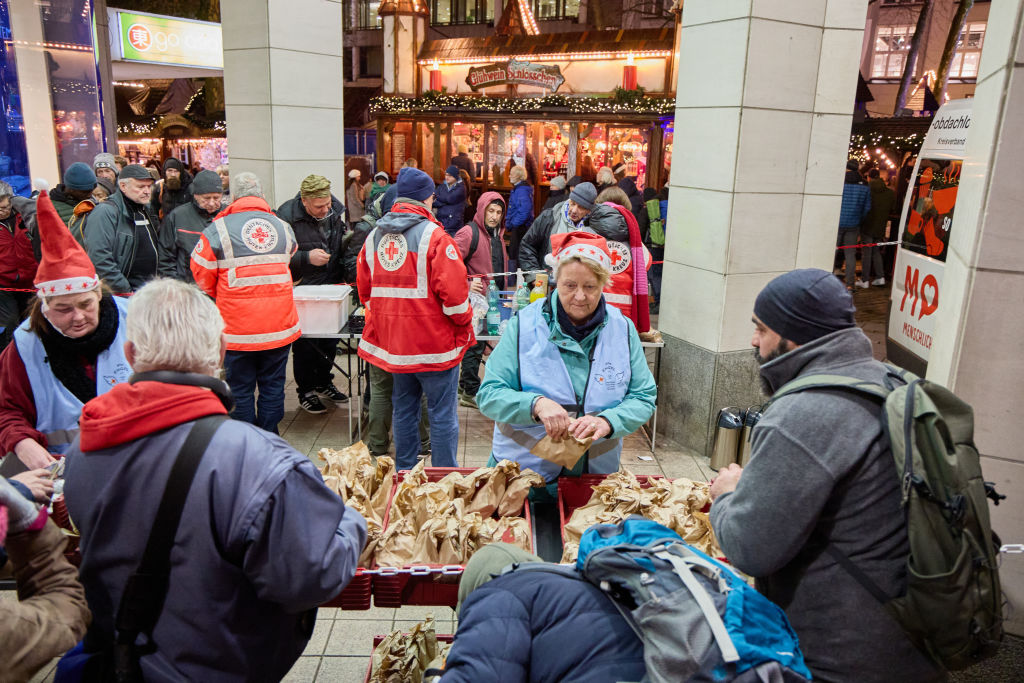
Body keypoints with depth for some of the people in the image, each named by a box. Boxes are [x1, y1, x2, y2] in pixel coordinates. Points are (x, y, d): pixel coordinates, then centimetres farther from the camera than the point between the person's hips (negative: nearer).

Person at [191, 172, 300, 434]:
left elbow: (203, 276, 1)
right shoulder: (283, 227, 7)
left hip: (238, 328, -3)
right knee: (273, 386, 13)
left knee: (240, 391, 9)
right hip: (280, 324, 3)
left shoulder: (217, 229, -5)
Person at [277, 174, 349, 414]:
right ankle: (306, 391, 21)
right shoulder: (287, 215, -19)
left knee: (330, 339, 16)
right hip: (303, 291, -5)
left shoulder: (336, 209, -1)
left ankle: (324, 383, 35)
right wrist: (307, 258, -25)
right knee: (305, 344, 5)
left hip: (331, 287, 6)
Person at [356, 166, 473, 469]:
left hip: (392, 342, 7)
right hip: (435, 342, -6)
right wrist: (464, 324, -3)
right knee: (442, 413, 4)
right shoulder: (434, 236, -14)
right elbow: (453, 291, -19)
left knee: (403, 409, 19)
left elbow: (365, 291, 14)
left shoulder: (374, 237, 7)